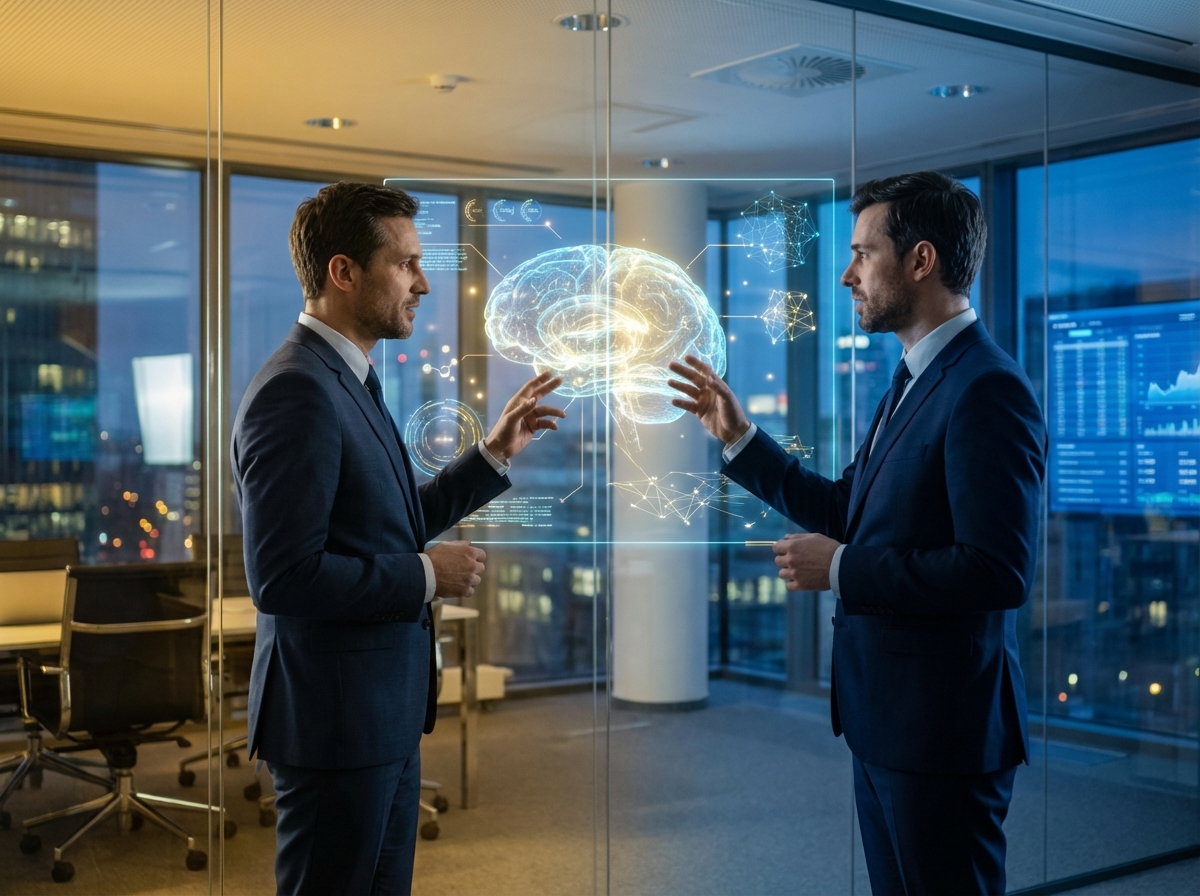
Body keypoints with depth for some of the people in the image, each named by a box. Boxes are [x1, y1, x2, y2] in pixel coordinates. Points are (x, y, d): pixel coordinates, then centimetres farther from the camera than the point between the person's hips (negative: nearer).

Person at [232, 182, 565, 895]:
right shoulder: (297, 390, -20)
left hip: (386, 713, 10)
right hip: (337, 720, -10)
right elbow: (282, 577, -26)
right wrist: (427, 576, -17)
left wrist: (495, 454, 13)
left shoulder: (348, 380, 11)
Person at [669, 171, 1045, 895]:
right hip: (885, 716, 10)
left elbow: (1000, 570, -26)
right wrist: (740, 437, 12)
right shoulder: (915, 379, 11)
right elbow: (848, 508, 17)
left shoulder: (988, 389, -19)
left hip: (943, 728, -10)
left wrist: (842, 570, -19)